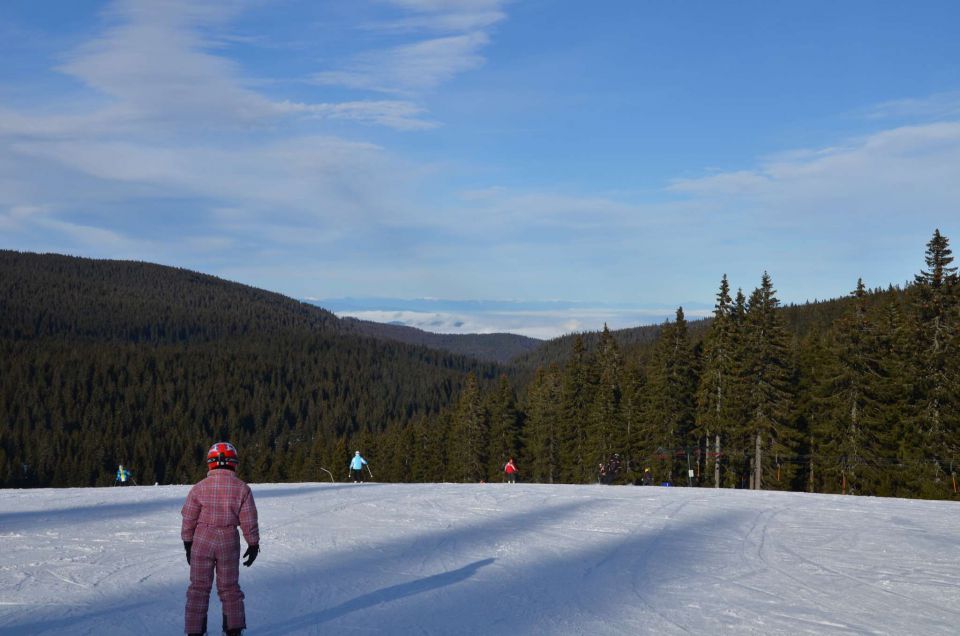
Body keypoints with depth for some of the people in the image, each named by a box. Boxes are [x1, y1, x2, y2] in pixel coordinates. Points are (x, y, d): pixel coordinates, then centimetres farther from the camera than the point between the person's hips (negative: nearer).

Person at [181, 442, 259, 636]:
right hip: (229, 543, 1)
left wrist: (188, 544, 9)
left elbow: (189, 520, -2)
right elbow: (249, 521, -4)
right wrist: (253, 545, 6)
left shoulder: (199, 488, -7)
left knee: (199, 587, 9)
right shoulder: (242, 488, -6)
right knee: (229, 588, 13)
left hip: (202, 542, -1)